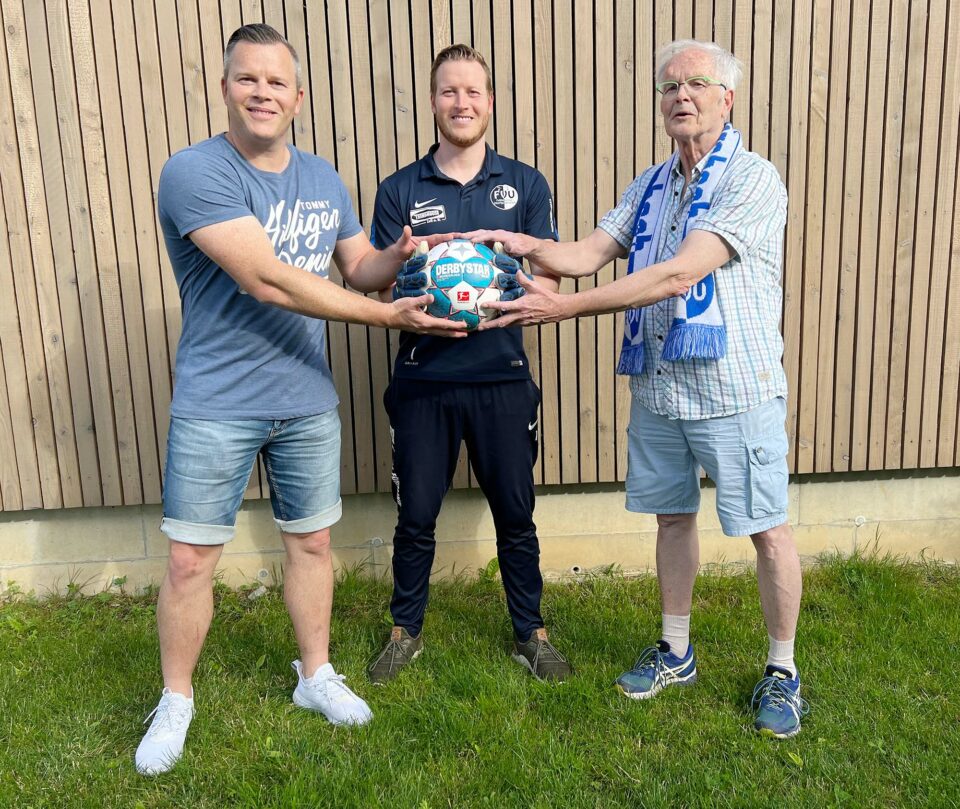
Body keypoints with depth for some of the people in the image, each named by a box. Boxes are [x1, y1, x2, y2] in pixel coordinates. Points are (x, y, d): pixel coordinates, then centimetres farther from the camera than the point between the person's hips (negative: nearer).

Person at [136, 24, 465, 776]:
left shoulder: (324, 180, 7)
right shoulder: (196, 172, -14)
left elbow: (359, 268, 12)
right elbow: (269, 280, -23)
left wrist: (395, 258, -12)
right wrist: (389, 315, -22)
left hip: (309, 402, 5)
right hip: (216, 405, -4)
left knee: (311, 541, 14)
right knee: (191, 559, 4)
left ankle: (316, 676, 35)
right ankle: (175, 701, 28)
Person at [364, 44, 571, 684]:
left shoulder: (525, 185, 5)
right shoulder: (399, 191, 4)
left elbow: (548, 282, 1)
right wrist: (410, 282, -22)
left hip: (501, 375, 0)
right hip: (423, 379, 0)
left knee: (515, 513, 10)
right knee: (416, 515, 10)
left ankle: (531, 632, 30)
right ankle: (406, 631, 31)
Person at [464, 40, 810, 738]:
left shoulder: (753, 178, -12)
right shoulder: (649, 187, 12)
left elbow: (678, 274, -23)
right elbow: (590, 253, 3)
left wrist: (563, 307, -24)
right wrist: (528, 247, -18)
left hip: (736, 388, -6)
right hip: (657, 386, 7)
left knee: (767, 529, 4)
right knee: (672, 516, 16)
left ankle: (782, 672, 25)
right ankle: (676, 652, 34)